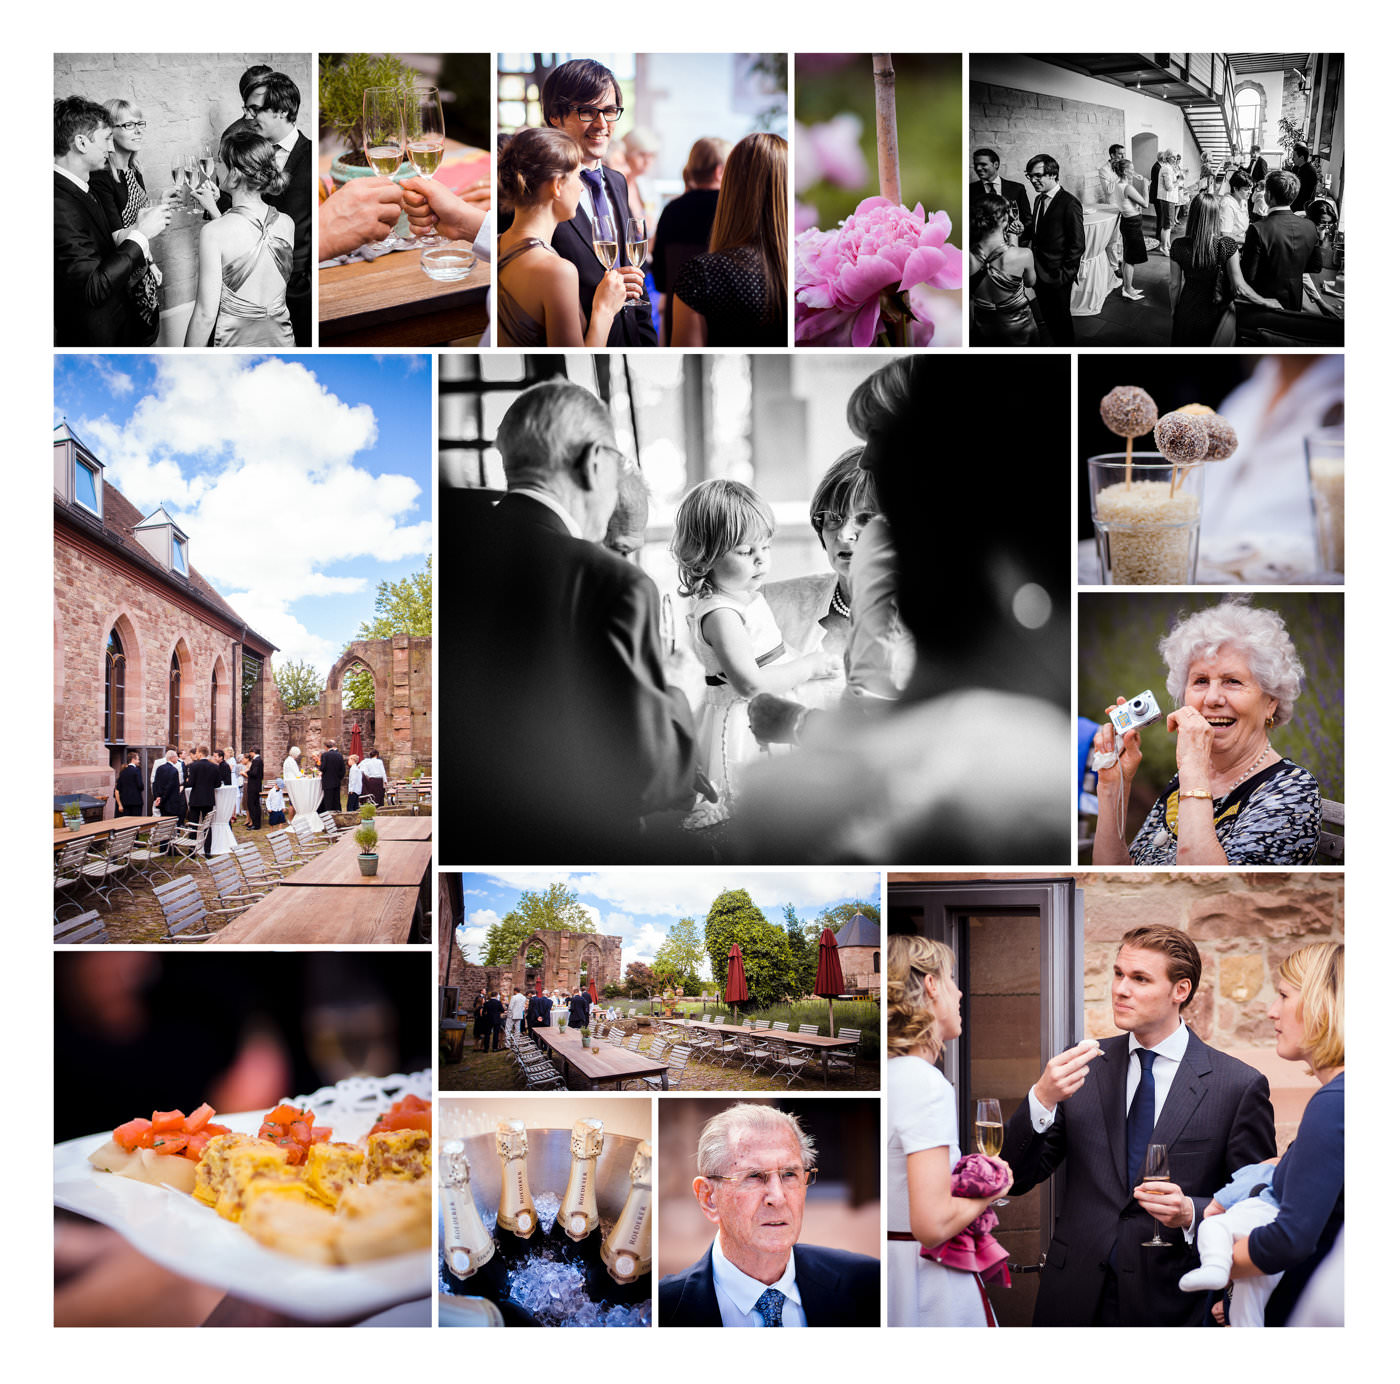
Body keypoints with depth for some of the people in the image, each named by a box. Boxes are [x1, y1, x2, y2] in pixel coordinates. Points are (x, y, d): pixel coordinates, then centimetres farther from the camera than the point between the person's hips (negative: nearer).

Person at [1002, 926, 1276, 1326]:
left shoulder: (1239, 1086, -6)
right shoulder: (1081, 1067, 2)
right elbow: (1016, 1180, -1)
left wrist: (1191, 1213, -20)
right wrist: (1042, 1099, -17)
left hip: (1171, 1304, -2)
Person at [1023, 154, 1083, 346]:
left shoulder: (1070, 204, -17)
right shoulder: (1039, 199, 8)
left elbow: (1077, 244, -16)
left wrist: (1065, 274, -16)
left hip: (1058, 277, -7)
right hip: (1040, 272, 7)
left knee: (1061, 318, 7)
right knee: (1048, 317, 17)